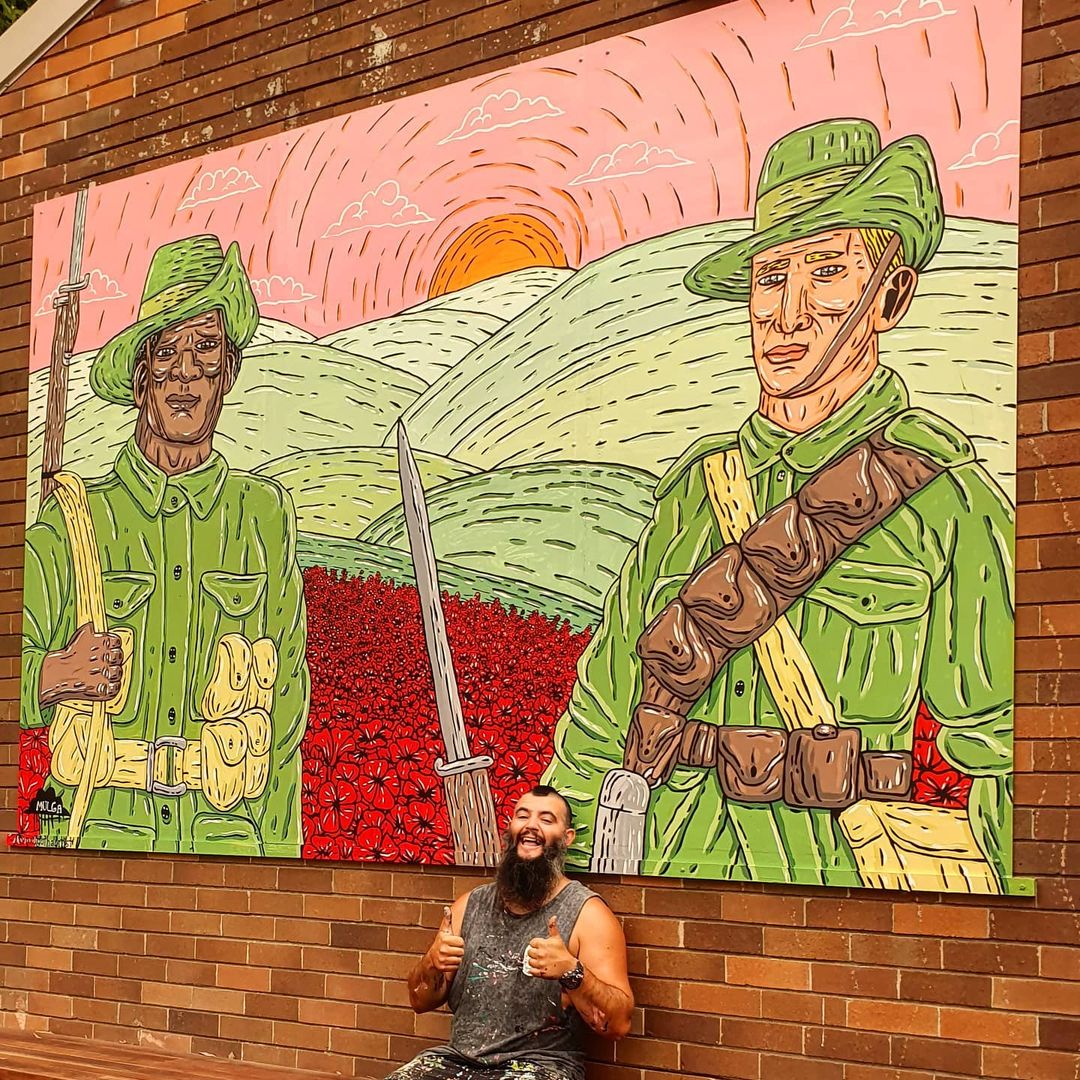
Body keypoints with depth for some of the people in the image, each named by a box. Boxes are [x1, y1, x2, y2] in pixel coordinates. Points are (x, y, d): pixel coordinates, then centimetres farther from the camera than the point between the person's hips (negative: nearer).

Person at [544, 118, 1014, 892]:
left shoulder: (946, 499, -5)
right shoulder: (695, 487, 9)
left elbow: (1006, 751, -3)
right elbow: (610, 691, 15)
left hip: (837, 882, -3)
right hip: (665, 858, 4)